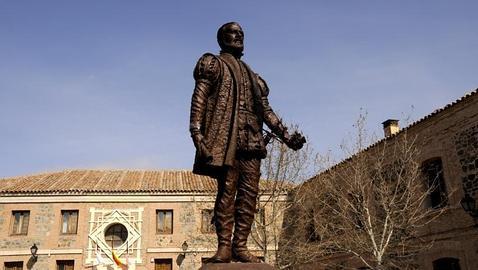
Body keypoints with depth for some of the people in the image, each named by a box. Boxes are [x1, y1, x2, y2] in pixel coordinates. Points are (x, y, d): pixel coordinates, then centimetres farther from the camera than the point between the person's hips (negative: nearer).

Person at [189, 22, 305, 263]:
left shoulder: (251, 75, 29)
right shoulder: (213, 63, 12)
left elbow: (266, 110, 24)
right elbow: (199, 98, -2)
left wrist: (285, 136, 14)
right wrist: (196, 132, -16)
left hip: (251, 138, 6)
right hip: (225, 135, -5)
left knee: (249, 191, -2)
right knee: (227, 189, -11)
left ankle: (240, 245, 1)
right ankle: (224, 246, -7)